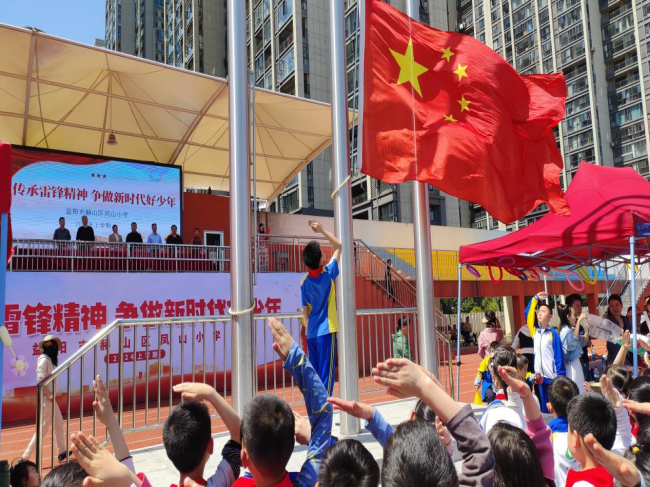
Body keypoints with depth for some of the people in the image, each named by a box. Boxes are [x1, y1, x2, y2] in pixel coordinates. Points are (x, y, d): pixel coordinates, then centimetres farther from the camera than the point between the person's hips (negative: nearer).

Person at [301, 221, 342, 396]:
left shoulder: (304, 282, 1)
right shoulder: (328, 273, -8)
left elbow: (305, 310, 4)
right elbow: (339, 246, 2)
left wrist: (309, 328, 14)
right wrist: (321, 230, 0)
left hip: (311, 333, 4)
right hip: (326, 331, -4)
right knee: (326, 374, -2)